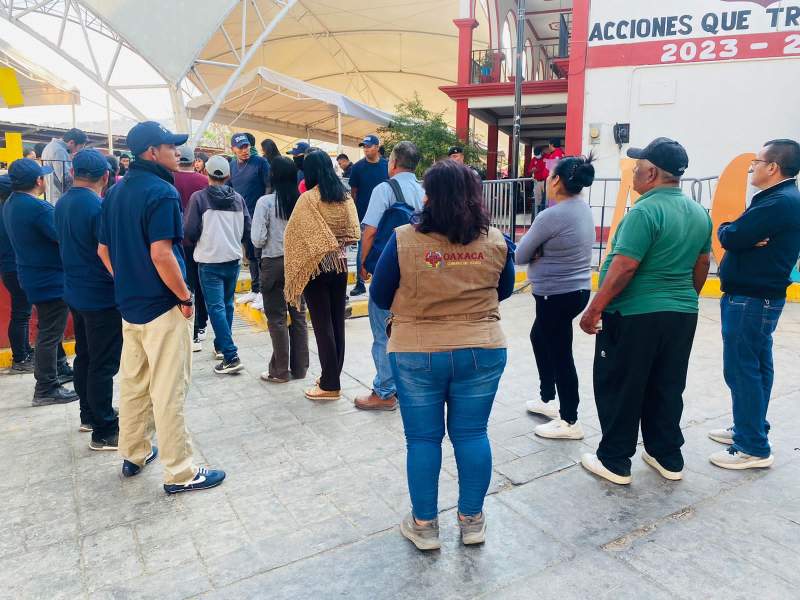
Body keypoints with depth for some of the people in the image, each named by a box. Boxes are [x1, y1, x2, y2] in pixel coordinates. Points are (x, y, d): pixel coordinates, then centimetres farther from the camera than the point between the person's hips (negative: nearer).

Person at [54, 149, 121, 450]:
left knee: (84, 357, 19)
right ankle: (104, 431, 7)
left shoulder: (62, 205, 6)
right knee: (103, 365, -1)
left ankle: (89, 415, 33)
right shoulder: (98, 208, -21)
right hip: (101, 298, -9)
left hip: (75, 293, 9)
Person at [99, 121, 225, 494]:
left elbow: (103, 250, 13)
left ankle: (133, 455, 34)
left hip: (129, 304, 9)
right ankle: (180, 473, 9)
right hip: (161, 307, -8)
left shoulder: (116, 192, 10)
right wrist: (186, 297, -15)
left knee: (132, 384, 19)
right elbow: (161, 254, -25)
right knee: (168, 392, -2)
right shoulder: (161, 191, -16)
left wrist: (127, 283, 19)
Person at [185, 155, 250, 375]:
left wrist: (198, 242, 12)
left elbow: (190, 231, -10)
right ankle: (221, 345, 32)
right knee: (227, 304, 18)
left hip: (209, 260, -4)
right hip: (233, 259, 4)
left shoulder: (199, 197, -8)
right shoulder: (238, 198, 3)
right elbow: (247, 231, 3)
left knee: (216, 307, -3)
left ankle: (231, 356, -10)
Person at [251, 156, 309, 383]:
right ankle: (300, 367, 21)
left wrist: (269, 241, 7)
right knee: (299, 315, 12)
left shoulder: (265, 202, -12)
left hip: (274, 263, -3)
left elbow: (258, 239, -13)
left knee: (277, 318, 5)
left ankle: (280, 371, 12)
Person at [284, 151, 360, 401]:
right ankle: (333, 376, 23)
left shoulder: (308, 199, -13)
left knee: (322, 325, 0)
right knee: (337, 322, 11)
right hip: (340, 266, 6)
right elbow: (353, 233, 5)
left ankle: (330, 385, 5)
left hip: (316, 267, -5)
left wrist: (293, 269, -1)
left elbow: (294, 233, -11)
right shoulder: (345, 197, 3)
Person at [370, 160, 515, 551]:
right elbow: (504, 291, 12)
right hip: (482, 352, 3)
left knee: (422, 439, 11)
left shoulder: (404, 240, -12)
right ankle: (472, 520, 30)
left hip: (417, 354, -2)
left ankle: (424, 525, 26)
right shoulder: (496, 241, -3)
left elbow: (380, 297, -2)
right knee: (472, 435, 15)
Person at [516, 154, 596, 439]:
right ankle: (548, 399, 37)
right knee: (539, 338, 25)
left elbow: (520, 256, -12)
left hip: (557, 295, -10)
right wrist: (542, 253, -4)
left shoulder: (551, 216, -21)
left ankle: (570, 422, 14)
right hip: (577, 289, 10)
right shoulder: (584, 209, 7)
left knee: (560, 354, 1)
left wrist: (536, 252, 6)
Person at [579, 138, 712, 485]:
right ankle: (668, 459, 29)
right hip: (682, 314, 8)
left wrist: (594, 310, -17)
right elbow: (702, 265, 17)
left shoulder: (646, 212, -17)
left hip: (635, 315, -8)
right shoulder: (699, 213, 8)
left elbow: (624, 267, -22)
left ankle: (615, 463, 15)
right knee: (667, 390, 18)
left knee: (619, 390, 5)